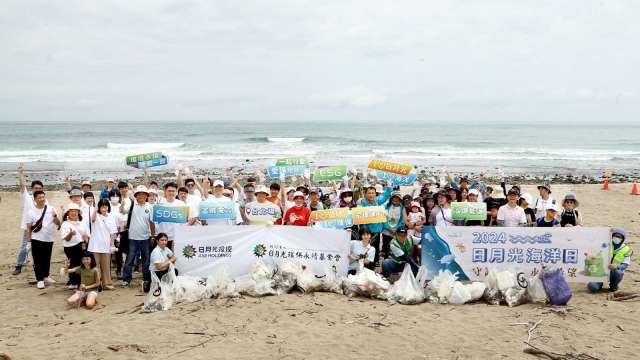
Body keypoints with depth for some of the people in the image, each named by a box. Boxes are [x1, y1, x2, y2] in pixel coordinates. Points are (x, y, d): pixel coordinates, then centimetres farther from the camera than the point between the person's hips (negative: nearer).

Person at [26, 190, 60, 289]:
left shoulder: (51, 209, 1)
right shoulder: (31, 212, -3)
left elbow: (58, 223, 1)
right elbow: (29, 228, -1)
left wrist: (55, 216, -18)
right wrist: (29, 240, -4)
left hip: (49, 239, 2)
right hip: (37, 239, -2)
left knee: (47, 259, 14)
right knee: (38, 260, -2)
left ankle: (46, 276, 30)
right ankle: (39, 280, 3)